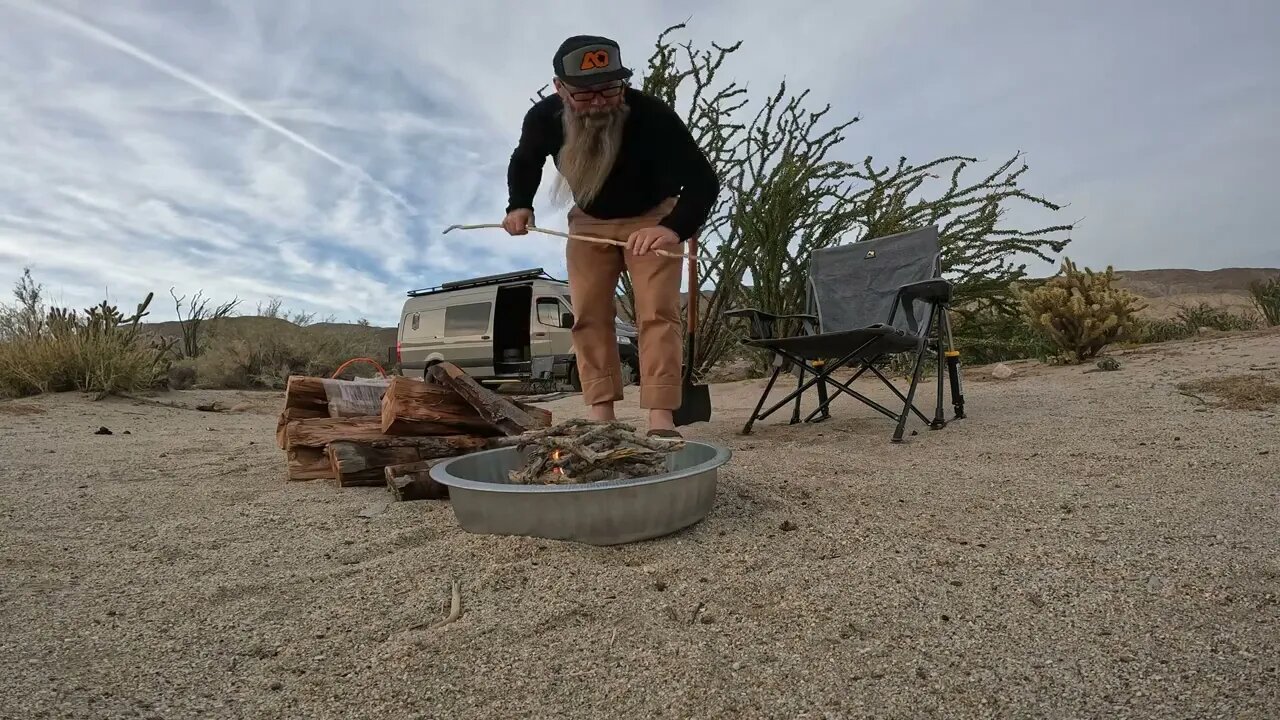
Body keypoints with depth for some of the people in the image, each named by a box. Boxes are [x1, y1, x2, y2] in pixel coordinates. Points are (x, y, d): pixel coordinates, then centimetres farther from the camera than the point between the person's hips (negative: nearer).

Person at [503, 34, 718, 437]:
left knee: (657, 312, -14)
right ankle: (601, 413, 4)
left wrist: (675, 229, -55)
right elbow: (524, 162, 4)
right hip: (588, 221, 4)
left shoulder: (653, 115, -32)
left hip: (652, 218, -3)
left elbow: (703, 181, -37)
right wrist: (519, 205, -12)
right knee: (588, 315, -1)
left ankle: (660, 418, -16)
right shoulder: (543, 118, -19)